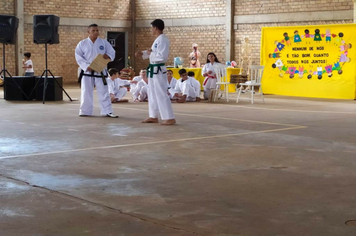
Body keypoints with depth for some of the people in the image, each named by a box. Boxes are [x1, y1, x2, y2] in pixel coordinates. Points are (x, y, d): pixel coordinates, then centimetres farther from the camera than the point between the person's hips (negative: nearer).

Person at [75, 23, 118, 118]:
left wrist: (108, 56, -19)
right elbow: (79, 57, -4)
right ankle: (85, 111, 15)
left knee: (104, 92, 2)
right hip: (87, 71, -1)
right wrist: (87, 66, -16)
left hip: (100, 71, 1)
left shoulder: (104, 42, 3)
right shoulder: (82, 44, 0)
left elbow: (112, 52, 5)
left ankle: (108, 111, 8)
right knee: (86, 92, 4)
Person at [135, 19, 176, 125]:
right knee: (152, 93, 16)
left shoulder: (163, 39, -18)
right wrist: (143, 53, 12)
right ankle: (153, 116, 23)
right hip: (154, 70, 11)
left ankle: (170, 118, -9)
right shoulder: (158, 39, 14)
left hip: (158, 70, -11)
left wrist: (151, 53, -14)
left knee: (161, 94, -11)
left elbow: (162, 56, -26)